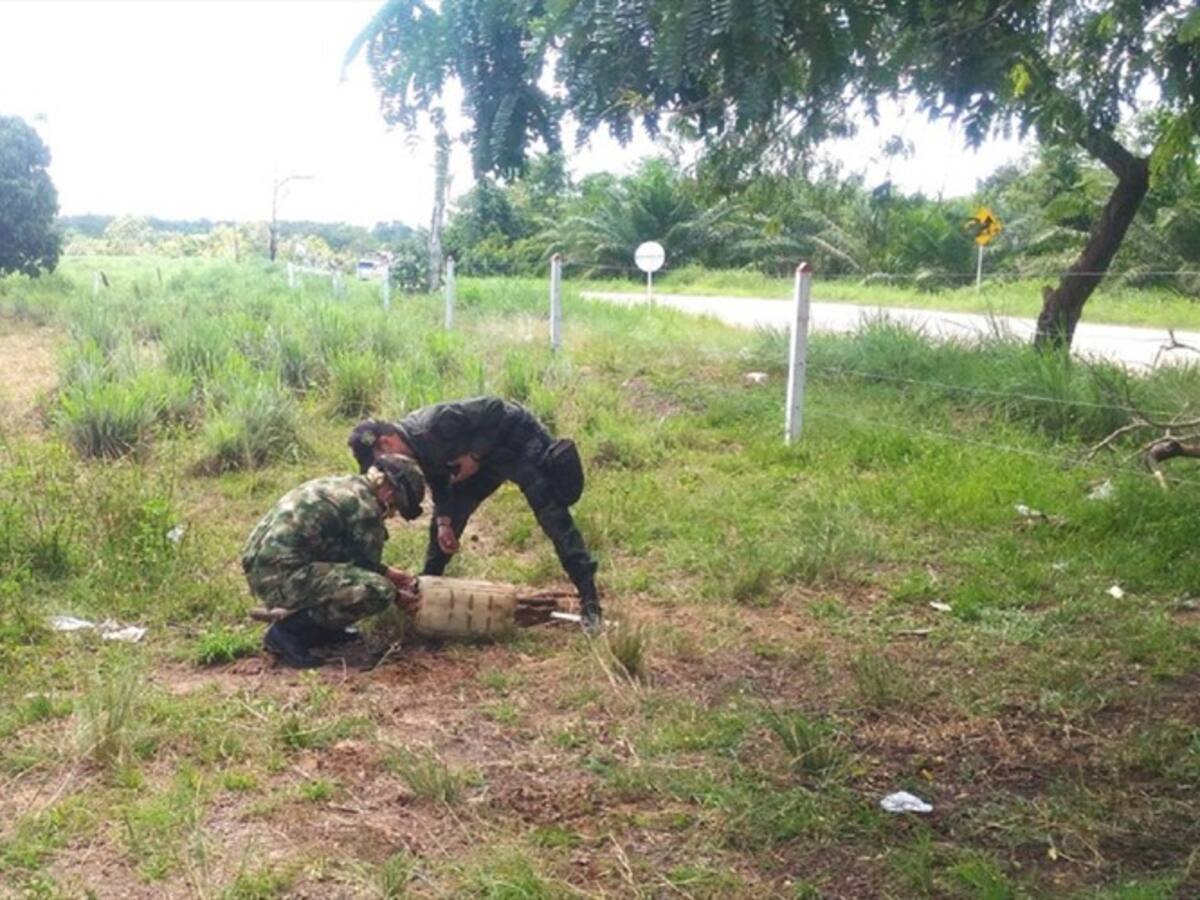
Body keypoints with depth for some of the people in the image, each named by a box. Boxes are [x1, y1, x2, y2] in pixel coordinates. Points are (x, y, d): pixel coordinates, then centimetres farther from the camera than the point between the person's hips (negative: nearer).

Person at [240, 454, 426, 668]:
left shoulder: (342, 485, 17)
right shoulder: (365, 506, -11)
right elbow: (367, 570, -2)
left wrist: (391, 574, 31)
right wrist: (396, 596, 15)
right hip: (280, 575, -10)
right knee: (379, 591, -18)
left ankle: (316, 626, 15)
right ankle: (290, 631, -7)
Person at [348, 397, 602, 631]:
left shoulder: (435, 424, -34)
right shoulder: (417, 448, -7)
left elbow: (495, 409, -30)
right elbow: (438, 481, 6)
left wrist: (474, 456, -25)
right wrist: (444, 520, -8)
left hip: (519, 441, -9)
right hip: (487, 456, 9)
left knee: (554, 519, -14)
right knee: (442, 523, 9)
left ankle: (589, 602, -14)